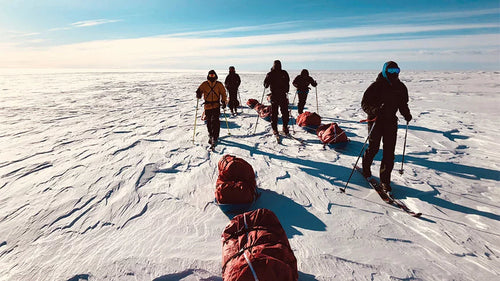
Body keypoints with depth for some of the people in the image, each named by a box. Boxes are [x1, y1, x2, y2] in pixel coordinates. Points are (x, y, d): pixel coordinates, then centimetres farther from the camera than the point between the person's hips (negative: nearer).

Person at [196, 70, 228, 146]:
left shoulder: (219, 84, 4)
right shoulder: (204, 84, 5)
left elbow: (223, 93, 8)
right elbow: (199, 90, 5)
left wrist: (224, 102, -1)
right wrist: (198, 94, -18)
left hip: (216, 106, -2)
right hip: (207, 105, 2)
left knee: (215, 121, -13)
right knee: (209, 122, 12)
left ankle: (214, 138, -12)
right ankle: (210, 136, 32)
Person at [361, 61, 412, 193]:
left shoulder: (401, 87, 8)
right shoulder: (376, 86, -9)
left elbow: (403, 104, 19)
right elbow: (364, 103, -11)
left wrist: (406, 114, 1)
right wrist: (374, 110, -30)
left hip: (391, 121, 4)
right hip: (375, 120, -4)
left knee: (389, 152, -1)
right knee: (373, 148, 2)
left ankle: (385, 180, 8)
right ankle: (366, 167, 34)